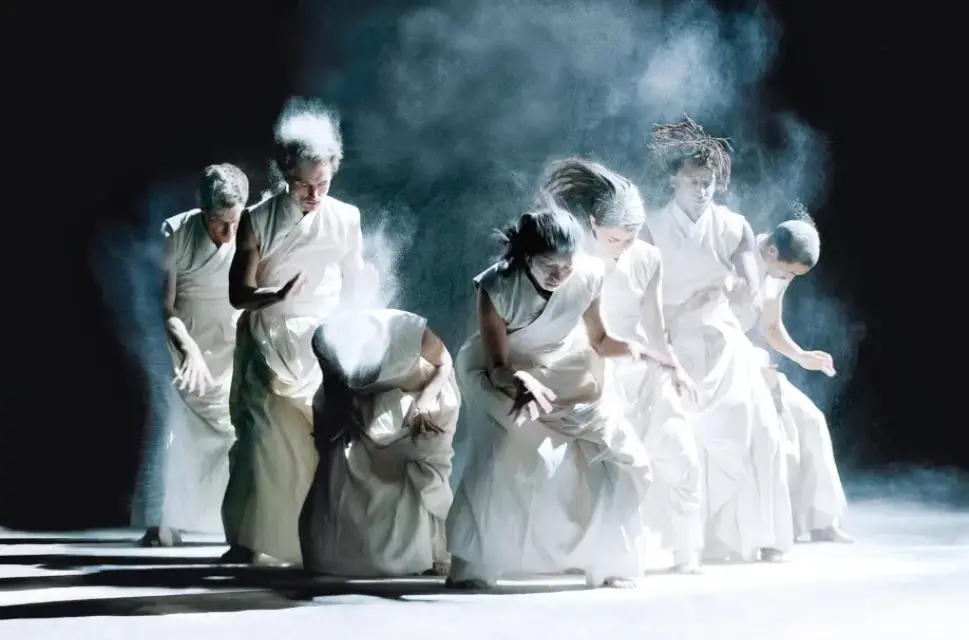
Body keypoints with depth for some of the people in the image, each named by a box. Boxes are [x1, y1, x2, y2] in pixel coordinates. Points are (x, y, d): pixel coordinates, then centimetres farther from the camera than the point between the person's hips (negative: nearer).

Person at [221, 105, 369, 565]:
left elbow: (354, 286, 10)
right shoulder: (258, 221, -2)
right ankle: (251, 538, -6)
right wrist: (276, 296, -24)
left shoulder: (346, 219, 3)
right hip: (268, 344, -1)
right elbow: (239, 293, -4)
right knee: (265, 434, -10)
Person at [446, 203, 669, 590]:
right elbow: (498, 366, -24)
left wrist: (632, 348, -29)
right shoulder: (497, 286, -29)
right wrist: (523, 383, -46)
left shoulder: (588, 275, -23)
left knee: (620, 459, -8)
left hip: (568, 380, 3)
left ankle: (609, 560, 10)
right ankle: (471, 566, -12)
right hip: (503, 379, -3)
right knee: (500, 460, -26)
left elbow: (597, 340, -8)